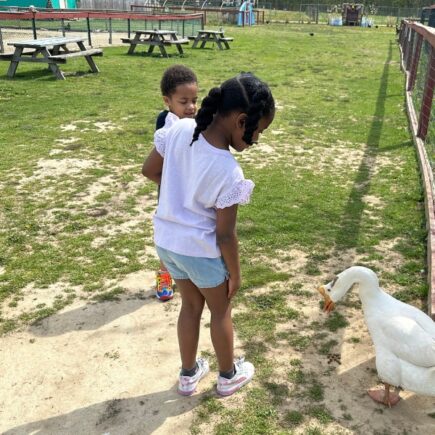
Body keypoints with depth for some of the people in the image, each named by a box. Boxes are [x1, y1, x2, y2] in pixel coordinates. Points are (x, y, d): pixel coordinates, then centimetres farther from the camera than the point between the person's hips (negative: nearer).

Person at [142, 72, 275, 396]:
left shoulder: (179, 129, -14)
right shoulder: (229, 172, -28)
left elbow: (150, 171, 1)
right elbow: (225, 235, -20)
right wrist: (235, 274, -4)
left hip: (167, 239, 6)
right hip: (201, 250, -6)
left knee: (191, 305, 25)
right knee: (220, 311, 20)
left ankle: (188, 375, 43)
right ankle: (229, 376, 42)